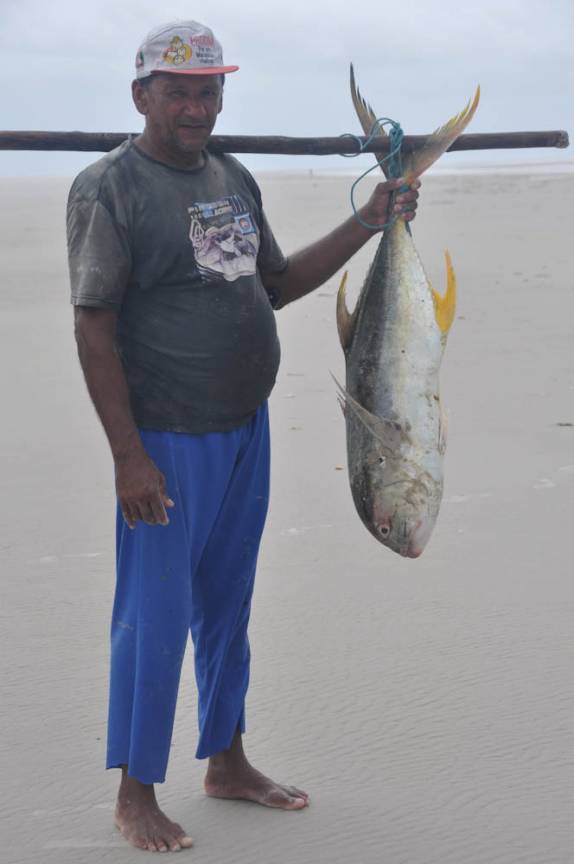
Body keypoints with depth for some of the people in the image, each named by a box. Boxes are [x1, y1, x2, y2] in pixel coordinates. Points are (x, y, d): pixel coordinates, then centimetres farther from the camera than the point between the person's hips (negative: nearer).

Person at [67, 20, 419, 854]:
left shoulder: (234, 180, 12)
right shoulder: (109, 186, -12)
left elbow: (276, 284, 21)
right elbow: (93, 326, -15)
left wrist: (367, 224, 11)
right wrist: (128, 455, -19)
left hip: (246, 431, 7)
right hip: (167, 441, -7)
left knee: (227, 607, 17)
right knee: (155, 618, -1)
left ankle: (226, 761, 31)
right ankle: (136, 795, 13)